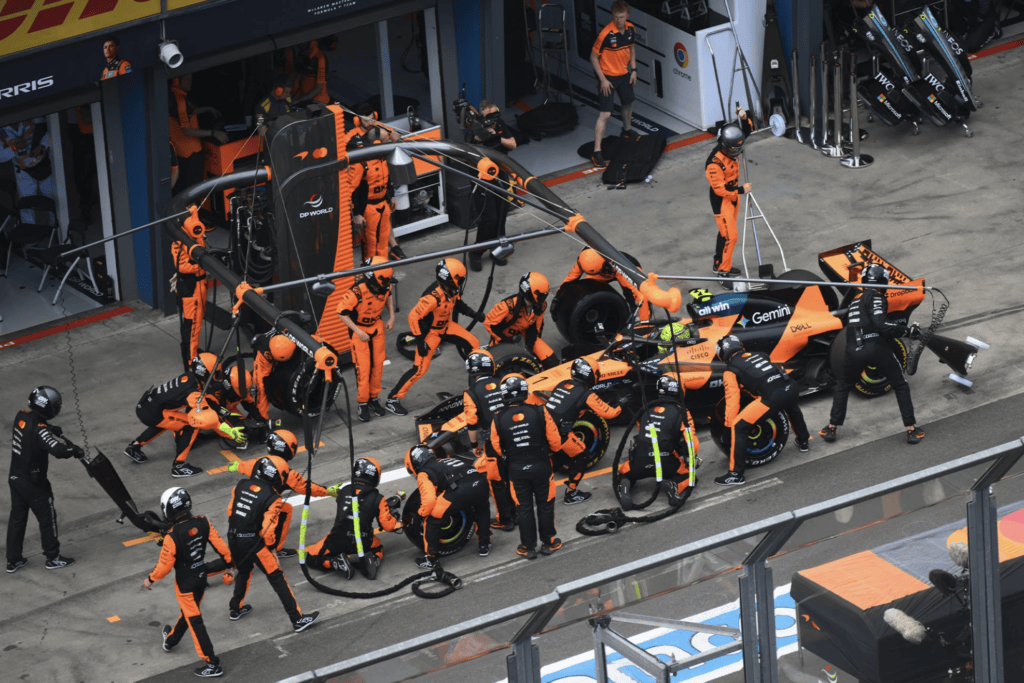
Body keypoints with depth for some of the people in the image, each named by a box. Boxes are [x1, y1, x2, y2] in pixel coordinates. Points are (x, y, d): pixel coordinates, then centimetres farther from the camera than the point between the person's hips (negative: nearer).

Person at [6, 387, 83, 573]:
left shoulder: (21, 416, -6)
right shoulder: (39, 430, -30)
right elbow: (58, 450, -38)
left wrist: (54, 431, 2)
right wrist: (76, 450, -21)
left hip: (15, 478, 7)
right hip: (33, 484, -7)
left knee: (17, 517, 17)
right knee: (47, 517, 11)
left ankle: (13, 560, 25)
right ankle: (53, 557, 24)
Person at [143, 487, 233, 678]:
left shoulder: (172, 536, -29)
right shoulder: (202, 523, -15)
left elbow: (164, 566, -19)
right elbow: (220, 546, -6)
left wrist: (150, 579, 0)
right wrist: (228, 563, 12)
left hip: (185, 583, -7)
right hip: (201, 578, 7)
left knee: (195, 621, 4)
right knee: (187, 612, 27)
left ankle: (212, 664, 6)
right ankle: (171, 640, 53)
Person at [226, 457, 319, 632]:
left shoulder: (241, 486, 1)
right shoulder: (272, 498, -16)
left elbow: (230, 511, 9)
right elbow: (267, 529, -16)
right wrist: (271, 545, 2)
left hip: (233, 539, 6)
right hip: (253, 543, -6)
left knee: (244, 571, 32)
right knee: (277, 578, 3)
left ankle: (235, 609, 44)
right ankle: (297, 619, 5)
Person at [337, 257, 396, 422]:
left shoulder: (385, 286, -15)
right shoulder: (357, 292, -34)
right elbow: (342, 312, -26)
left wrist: (391, 317, 2)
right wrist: (358, 332, -25)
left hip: (377, 326, 6)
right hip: (359, 329, -6)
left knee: (378, 364, 11)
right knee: (363, 368, -4)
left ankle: (374, 398, 28)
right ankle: (363, 404, 9)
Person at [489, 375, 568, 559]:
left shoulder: (498, 419, -12)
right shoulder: (540, 412, -15)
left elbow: (497, 449, -1)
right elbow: (555, 442, -9)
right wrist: (550, 450, 14)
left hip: (516, 469, 1)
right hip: (541, 466, -1)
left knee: (524, 508, 14)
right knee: (545, 505, 16)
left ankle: (528, 547, 20)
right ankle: (548, 542, 26)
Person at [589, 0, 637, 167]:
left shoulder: (630, 29, -6)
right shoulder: (606, 34, -27)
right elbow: (594, 57, -18)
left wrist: (633, 69, 8)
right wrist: (602, 80, -19)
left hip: (624, 74, 7)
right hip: (608, 77, -7)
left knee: (628, 103, 28)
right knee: (605, 114, -12)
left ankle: (627, 130, 57)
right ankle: (597, 152, -9)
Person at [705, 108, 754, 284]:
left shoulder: (730, 147, -9)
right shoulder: (714, 163, -32)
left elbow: (747, 131, 2)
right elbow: (719, 189, -29)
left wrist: (744, 119, -19)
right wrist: (740, 190, -21)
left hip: (733, 195, 8)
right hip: (721, 199, -8)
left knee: (726, 232, 20)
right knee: (730, 235, -8)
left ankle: (721, 264, 35)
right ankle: (722, 271, 3)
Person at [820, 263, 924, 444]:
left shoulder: (856, 298, 21)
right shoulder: (875, 297, -2)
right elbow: (881, 325, -15)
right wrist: (907, 330, -6)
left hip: (854, 351, 5)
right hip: (876, 348, -5)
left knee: (843, 387, 26)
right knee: (901, 387, 9)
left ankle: (831, 428, 24)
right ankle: (911, 430, 4)